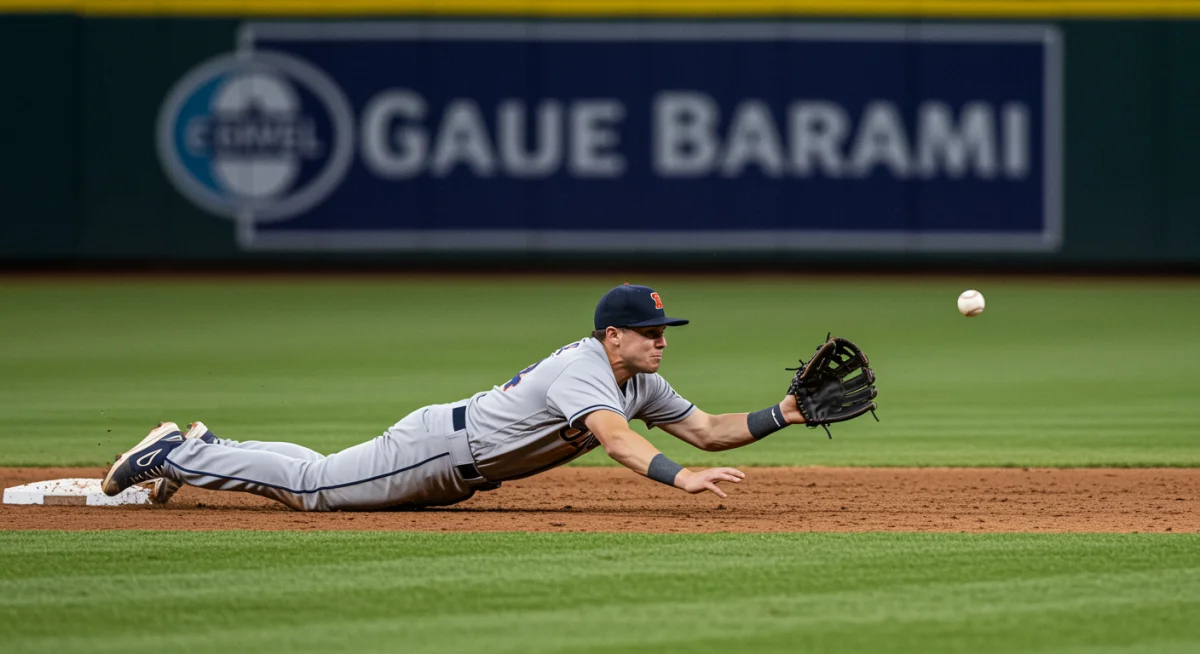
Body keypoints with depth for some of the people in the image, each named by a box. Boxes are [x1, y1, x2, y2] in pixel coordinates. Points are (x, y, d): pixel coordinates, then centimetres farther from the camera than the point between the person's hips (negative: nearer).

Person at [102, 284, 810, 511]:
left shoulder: (641, 383, 2)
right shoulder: (582, 369, -27)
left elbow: (707, 429, 3)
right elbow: (615, 438, -44)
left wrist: (783, 414, -11)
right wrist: (681, 476, -57)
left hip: (459, 473, 8)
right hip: (437, 448, -8)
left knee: (321, 481, 19)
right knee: (313, 487, -1)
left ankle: (204, 450, 32)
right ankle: (176, 453, 11)